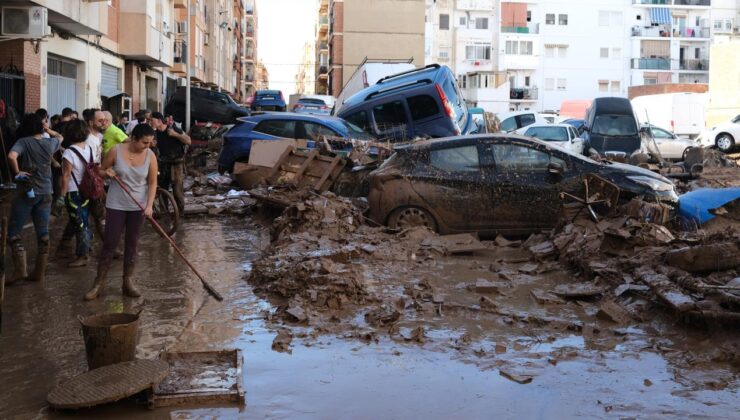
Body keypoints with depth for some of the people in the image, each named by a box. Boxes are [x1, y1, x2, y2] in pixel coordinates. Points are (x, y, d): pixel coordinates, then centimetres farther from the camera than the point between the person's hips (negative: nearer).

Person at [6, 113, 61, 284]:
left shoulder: (24, 141, -10)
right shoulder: (50, 142, 3)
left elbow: (11, 156, -29)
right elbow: (60, 138, 27)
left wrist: (17, 172, -15)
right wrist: (48, 130, 34)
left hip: (27, 192, -4)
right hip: (45, 193, 4)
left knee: (14, 231, 6)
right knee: (43, 233, 7)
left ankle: (20, 269, -2)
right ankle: (40, 272, 13)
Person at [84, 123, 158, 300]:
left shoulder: (150, 156, -7)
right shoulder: (116, 151, -10)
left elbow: (152, 183, -2)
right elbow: (101, 171, 3)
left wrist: (149, 205, -12)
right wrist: (107, 173, -20)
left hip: (138, 207, 2)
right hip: (116, 205, -1)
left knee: (132, 244, 9)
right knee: (109, 243, 0)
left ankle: (128, 281, 18)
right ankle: (99, 283, 7)